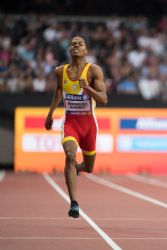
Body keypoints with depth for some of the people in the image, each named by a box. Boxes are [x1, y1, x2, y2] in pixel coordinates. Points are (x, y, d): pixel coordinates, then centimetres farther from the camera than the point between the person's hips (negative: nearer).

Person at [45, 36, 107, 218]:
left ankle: (76, 169, 53)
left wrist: (88, 88, -33)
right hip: (69, 122, 0)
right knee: (70, 156, -26)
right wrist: (50, 114, 27)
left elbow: (103, 100, -16)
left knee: (89, 168, 14)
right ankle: (74, 204, -29)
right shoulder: (60, 71, 1)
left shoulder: (94, 70, -9)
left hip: (88, 123, 0)